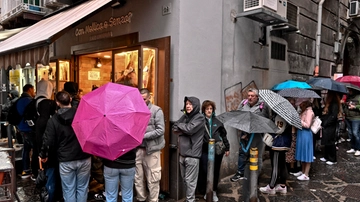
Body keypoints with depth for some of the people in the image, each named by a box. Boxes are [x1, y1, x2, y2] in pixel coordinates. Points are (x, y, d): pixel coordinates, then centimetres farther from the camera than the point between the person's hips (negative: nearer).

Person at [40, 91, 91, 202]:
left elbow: (48, 141, -4)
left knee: (69, 190, 12)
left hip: (66, 161, -1)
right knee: (82, 188, 14)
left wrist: (43, 155, 14)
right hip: (84, 158, 1)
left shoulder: (53, 120, -7)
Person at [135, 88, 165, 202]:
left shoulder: (157, 110, -5)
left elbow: (161, 130, -11)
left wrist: (144, 135, -14)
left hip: (151, 149, -4)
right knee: (138, 177, 12)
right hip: (137, 148, 4)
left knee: (152, 178, 4)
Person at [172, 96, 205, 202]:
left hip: (192, 154, -6)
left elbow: (190, 129, -19)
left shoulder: (200, 117, -6)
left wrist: (180, 125, -3)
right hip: (182, 153, 7)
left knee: (190, 181, -1)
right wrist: (184, 129, -9)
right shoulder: (185, 116, 13)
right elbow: (174, 128, 6)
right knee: (184, 179, 16)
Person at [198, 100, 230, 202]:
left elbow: (224, 135, 14)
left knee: (216, 171, 8)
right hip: (205, 150, -2)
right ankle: (205, 191, 17)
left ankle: (214, 191, 24)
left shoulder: (217, 121, 9)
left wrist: (227, 148, 13)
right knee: (205, 171, -3)